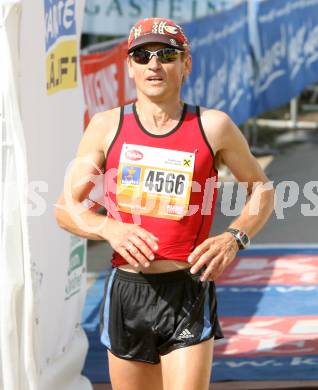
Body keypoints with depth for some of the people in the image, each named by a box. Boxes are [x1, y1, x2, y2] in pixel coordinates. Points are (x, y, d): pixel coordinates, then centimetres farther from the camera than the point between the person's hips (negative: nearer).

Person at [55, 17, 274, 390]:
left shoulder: (213, 127, -1)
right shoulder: (106, 127, 2)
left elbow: (261, 190, 11)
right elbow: (66, 207, 5)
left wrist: (234, 237, -8)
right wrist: (110, 228, -16)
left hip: (189, 293, -2)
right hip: (125, 291, 2)